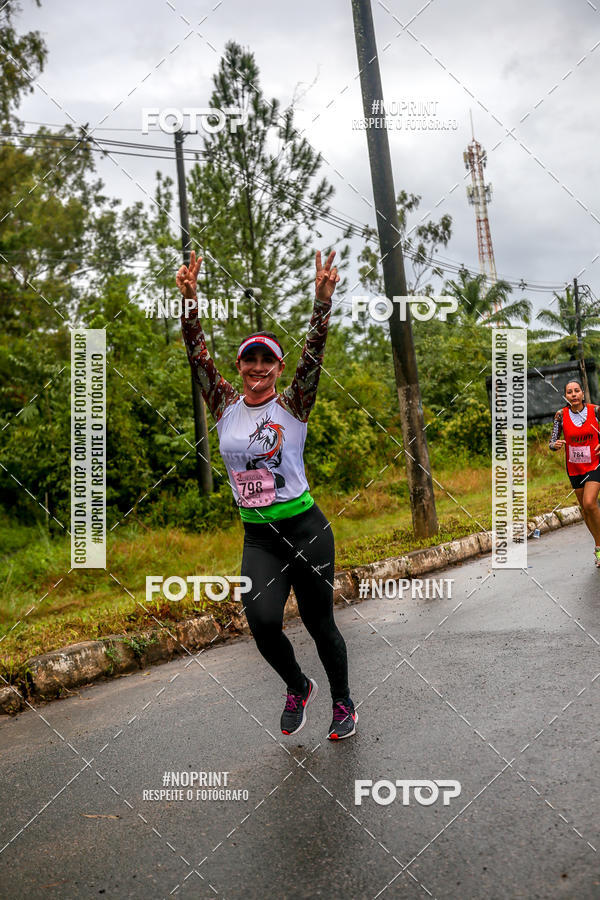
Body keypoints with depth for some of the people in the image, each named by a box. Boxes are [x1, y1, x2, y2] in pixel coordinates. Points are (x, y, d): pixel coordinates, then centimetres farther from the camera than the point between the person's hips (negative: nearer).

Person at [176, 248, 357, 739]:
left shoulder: (292, 406, -3)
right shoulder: (226, 407, 4)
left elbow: (314, 353, -15)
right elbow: (199, 353, -4)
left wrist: (323, 298, -27)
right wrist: (190, 297, -14)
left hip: (306, 527, -2)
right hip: (257, 537, 2)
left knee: (319, 622, 7)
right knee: (262, 620, -14)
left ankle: (343, 702, 33)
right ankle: (297, 687, 18)